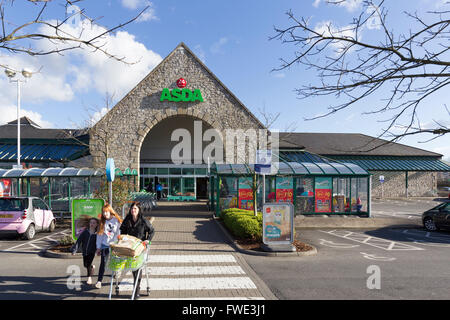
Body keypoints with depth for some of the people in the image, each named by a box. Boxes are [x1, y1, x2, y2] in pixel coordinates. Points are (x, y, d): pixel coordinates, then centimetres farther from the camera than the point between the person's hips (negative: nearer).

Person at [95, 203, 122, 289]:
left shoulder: (116, 220, -3)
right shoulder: (102, 222, 6)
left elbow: (121, 233, -2)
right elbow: (99, 235, 9)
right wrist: (98, 247, 8)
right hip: (105, 246, 2)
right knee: (103, 262, -6)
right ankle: (99, 281, -1)